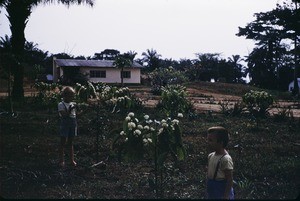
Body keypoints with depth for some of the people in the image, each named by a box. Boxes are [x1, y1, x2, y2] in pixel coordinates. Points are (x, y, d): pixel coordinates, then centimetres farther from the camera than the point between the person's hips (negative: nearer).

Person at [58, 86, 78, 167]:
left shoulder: (73, 104, 8)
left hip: (73, 124, 5)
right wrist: (70, 110, -27)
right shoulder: (61, 104, -8)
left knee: (71, 143, 12)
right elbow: (64, 115, -19)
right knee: (63, 143, 2)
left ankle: (72, 160, 16)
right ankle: (61, 160, 9)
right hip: (65, 125, -5)